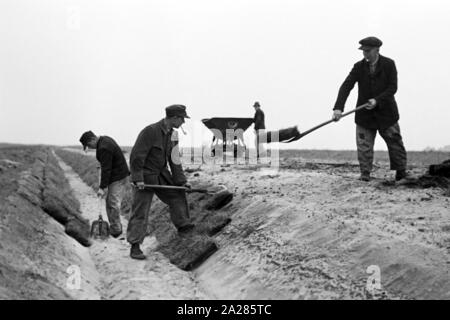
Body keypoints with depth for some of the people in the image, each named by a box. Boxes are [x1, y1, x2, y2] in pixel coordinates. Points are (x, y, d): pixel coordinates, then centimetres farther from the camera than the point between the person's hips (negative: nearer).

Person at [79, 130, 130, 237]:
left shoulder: (103, 148, -23)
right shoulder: (105, 139, 10)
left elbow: (106, 169, -24)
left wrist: (102, 187, -22)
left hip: (118, 177, -11)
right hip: (119, 175, 11)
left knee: (113, 203, -8)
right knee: (109, 201, 14)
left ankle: (116, 231, -1)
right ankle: (114, 227, 20)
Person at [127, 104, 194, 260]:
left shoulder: (172, 134, 1)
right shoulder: (150, 131, -23)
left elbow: (174, 159, 7)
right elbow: (136, 155, -22)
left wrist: (181, 180, 3)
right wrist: (138, 179, -24)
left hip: (161, 174, 8)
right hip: (145, 175, -7)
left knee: (177, 194, 8)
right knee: (140, 211, -6)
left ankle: (183, 225, 24)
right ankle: (135, 247, -1)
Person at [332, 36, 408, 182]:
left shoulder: (389, 64, -7)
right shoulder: (359, 67, -4)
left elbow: (393, 88, -12)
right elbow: (346, 86, -14)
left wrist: (377, 100, -27)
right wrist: (338, 108, -28)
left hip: (385, 111, -1)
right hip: (365, 115, 1)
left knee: (395, 143, 8)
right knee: (364, 145, -3)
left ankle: (401, 172, 24)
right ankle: (365, 174, 6)